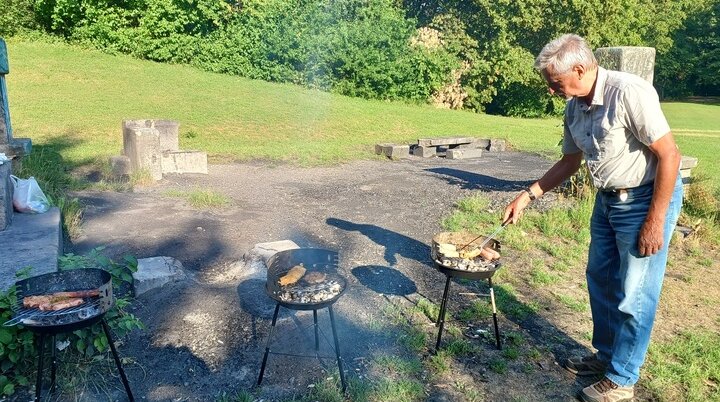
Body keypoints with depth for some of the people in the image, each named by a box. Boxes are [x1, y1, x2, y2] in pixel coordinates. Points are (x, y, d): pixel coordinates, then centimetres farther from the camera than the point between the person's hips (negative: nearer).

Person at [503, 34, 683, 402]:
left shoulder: (628, 92, -24)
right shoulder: (575, 107, 1)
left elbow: (669, 155, -23)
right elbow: (570, 162, 14)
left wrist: (655, 222, -22)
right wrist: (527, 196, 9)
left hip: (647, 198, -8)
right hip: (608, 200, 8)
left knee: (634, 295, 1)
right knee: (601, 279, 17)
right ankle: (607, 355, 35)